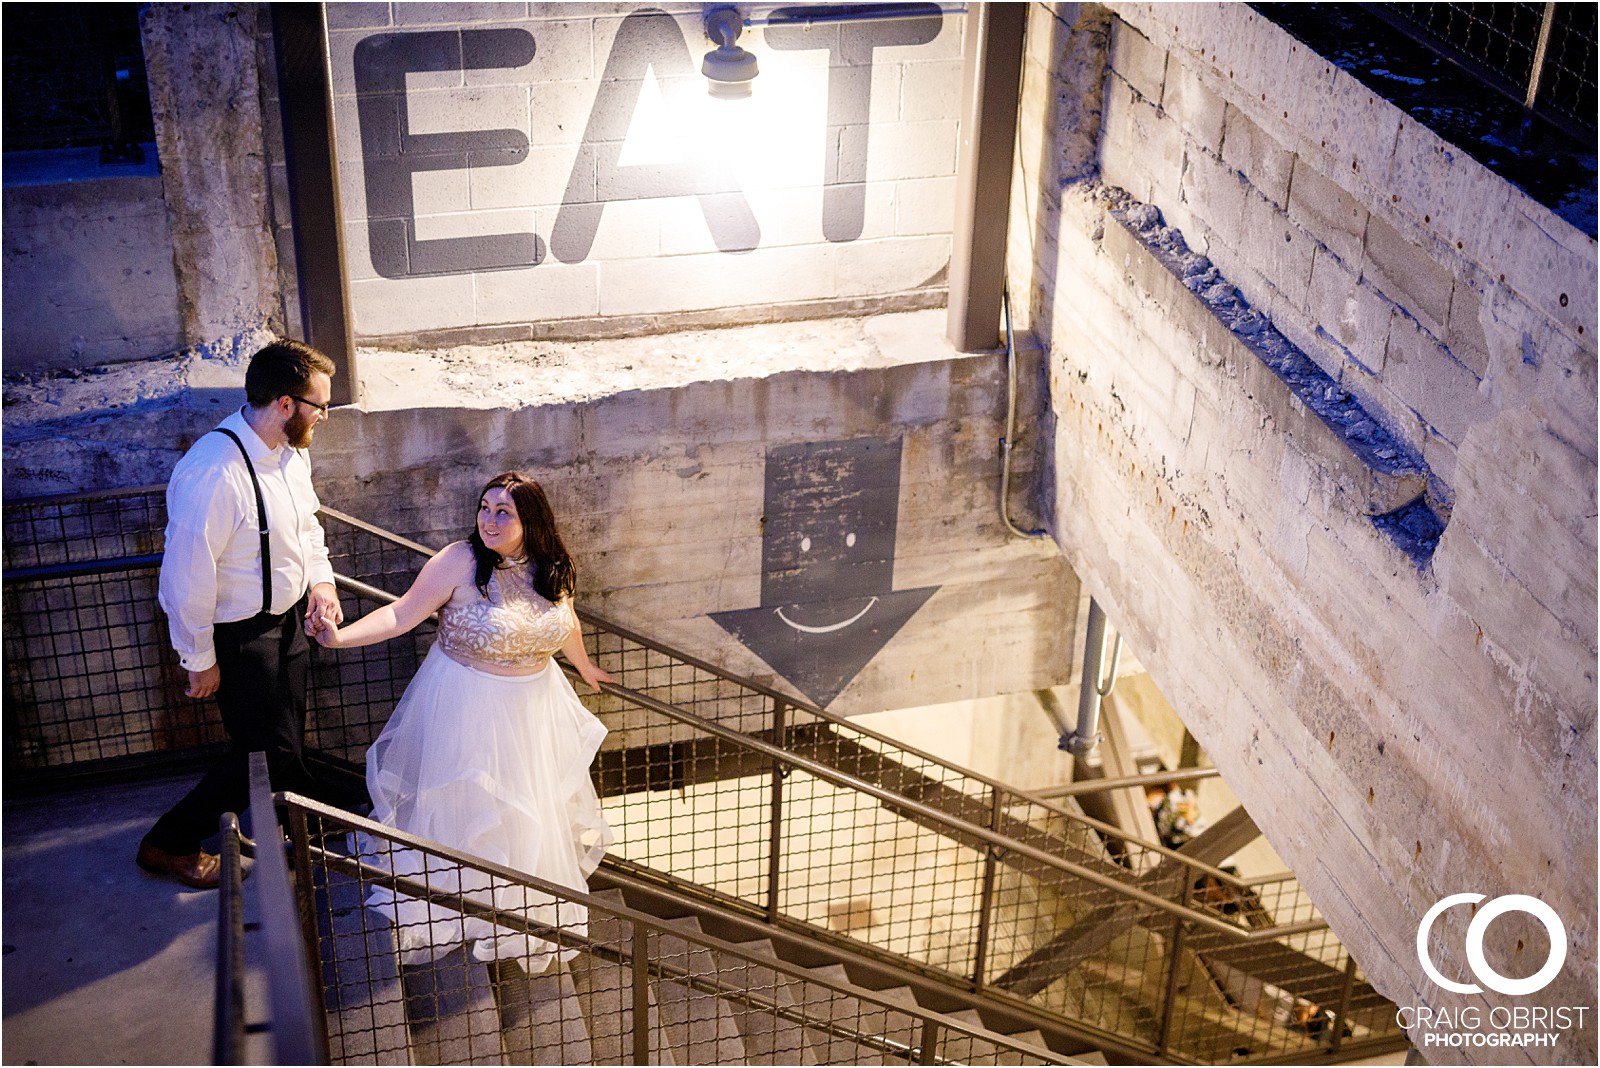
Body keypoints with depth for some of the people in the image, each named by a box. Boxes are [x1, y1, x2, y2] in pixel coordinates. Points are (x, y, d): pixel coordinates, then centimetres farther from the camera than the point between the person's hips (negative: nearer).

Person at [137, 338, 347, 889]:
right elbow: (188, 576, -26)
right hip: (241, 635, -7)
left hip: (288, 615, 7)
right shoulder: (214, 475, -34)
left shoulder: (290, 451, -7)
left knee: (288, 734, 26)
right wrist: (200, 660, -16)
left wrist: (320, 578, -5)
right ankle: (168, 844, 24)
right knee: (267, 750, 4)